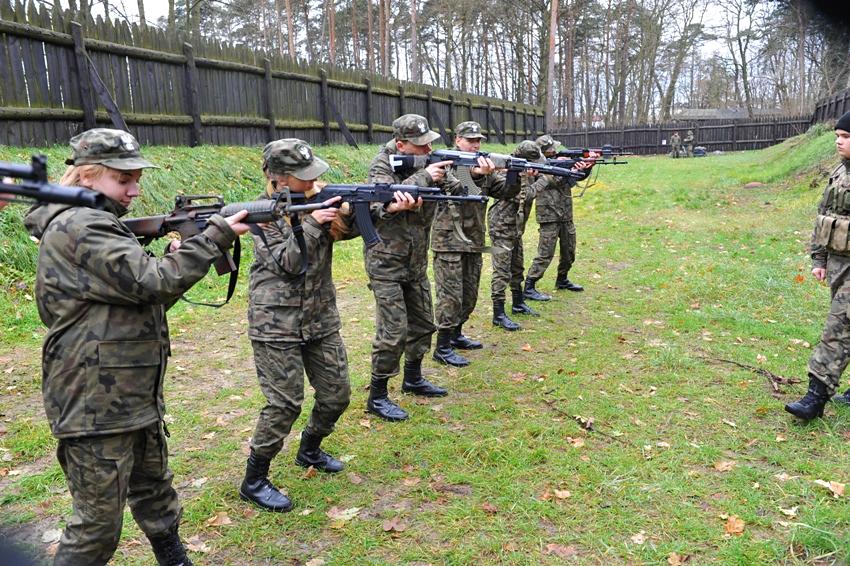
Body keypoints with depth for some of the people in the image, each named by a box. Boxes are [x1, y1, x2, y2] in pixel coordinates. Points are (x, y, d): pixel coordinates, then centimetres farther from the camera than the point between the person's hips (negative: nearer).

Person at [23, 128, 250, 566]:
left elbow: (145, 301, 15)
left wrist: (176, 259, -1)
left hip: (137, 397, 10)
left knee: (155, 495, 23)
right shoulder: (77, 227, -17)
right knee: (97, 527, 4)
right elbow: (149, 281, -25)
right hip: (97, 406, -10)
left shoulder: (99, 225, 14)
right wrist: (216, 235, -18)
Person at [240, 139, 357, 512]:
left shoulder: (318, 196, 4)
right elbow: (286, 264, -18)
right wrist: (311, 224, -26)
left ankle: (310, 450, 39)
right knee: (285, 403, -3)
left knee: (337, 394, 12)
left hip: (321, 319, 6)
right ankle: (254, 480, 15)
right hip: (277, 324, -6)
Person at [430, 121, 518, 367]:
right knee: (450, 296, -4)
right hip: (449, 242, -7)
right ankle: (443, 348, 4)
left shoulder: (484, 166, 12)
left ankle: (456, 335, 32)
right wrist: (476, 174, -43)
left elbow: (505, 190, 2)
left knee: (469, 296, 16)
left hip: (474, 242, 7)